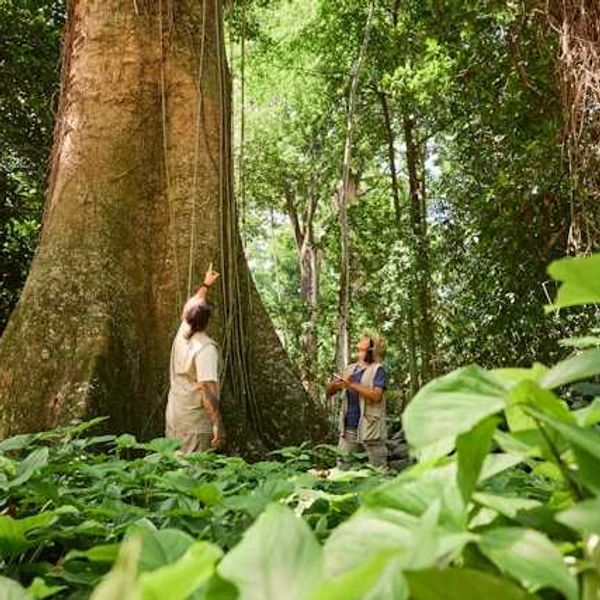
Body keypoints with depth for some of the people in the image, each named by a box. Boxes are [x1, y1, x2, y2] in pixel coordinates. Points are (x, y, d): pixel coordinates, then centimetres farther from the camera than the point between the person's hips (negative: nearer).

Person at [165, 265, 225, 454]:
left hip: (173, 420, 7)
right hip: (195, 424, -7)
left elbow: (193, 305, 23)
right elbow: (208, 390, -24)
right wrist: (217, 424, -23)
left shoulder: (181, 334, 3)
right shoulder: (206, 348, -19)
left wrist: (206, 285, 35)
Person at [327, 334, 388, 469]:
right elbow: (329, 392, 13)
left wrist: (353, 385, -20)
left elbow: (376, 396, -19)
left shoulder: (377, 369, -5)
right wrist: (334, 385, -9)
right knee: (342, 465, 11)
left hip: (370, 427, -5)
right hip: (348, 427, 6)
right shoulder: (349, 369, 12)